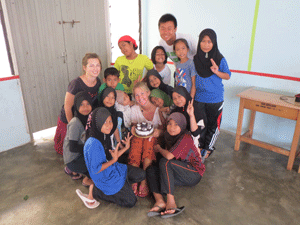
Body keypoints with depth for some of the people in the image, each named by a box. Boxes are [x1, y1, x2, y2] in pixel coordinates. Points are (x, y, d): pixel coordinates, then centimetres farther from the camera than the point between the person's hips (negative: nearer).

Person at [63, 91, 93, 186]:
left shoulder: (89, 118, -2)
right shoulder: (75, 123, -25)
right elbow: (72, 148, -25)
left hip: (81, 153, 8)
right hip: (73, 160, -8)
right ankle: (87, 180, 10)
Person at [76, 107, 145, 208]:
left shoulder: (105, 136, -2)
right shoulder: (93, 144, -30)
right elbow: (95, 170, -24)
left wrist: (125, 148, 3)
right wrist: (114, 160, -27)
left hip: (114, 169, 8)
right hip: (105, 177, -8)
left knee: (141, 174, 12)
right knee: (130, 202, -2)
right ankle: (94, 191, 3)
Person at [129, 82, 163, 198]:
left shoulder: (158, 110, -12)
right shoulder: (134, 109, -3)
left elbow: (162, 129, -4)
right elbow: (133, 124, 9)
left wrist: (158, 132, -28)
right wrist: (133, 128, -16)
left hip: (153, 137, -2)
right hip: (138, 136, 2)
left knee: (148, 143, -38)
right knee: (136, 144, -35)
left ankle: (144, 182, -27)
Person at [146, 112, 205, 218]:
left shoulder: (185, 137, -20)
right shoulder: (168, 136, 6)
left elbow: (169, 156, -27)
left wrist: (159, 148, -9)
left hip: (194, 173, -8)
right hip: (179, 174, 8)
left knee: (165, 162, -28)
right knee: (150, 169, -6)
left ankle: (171, 202, -31)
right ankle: (159, 201, -27)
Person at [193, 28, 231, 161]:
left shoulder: (220, 59, -7)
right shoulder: (196, 59, 0)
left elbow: (228, 76, -1)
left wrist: (217, 72, -21)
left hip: (215, 99, -2)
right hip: (199, 98, 2)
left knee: (213, 125, 5)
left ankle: (207, 148, 24)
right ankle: (201, 147, 29)